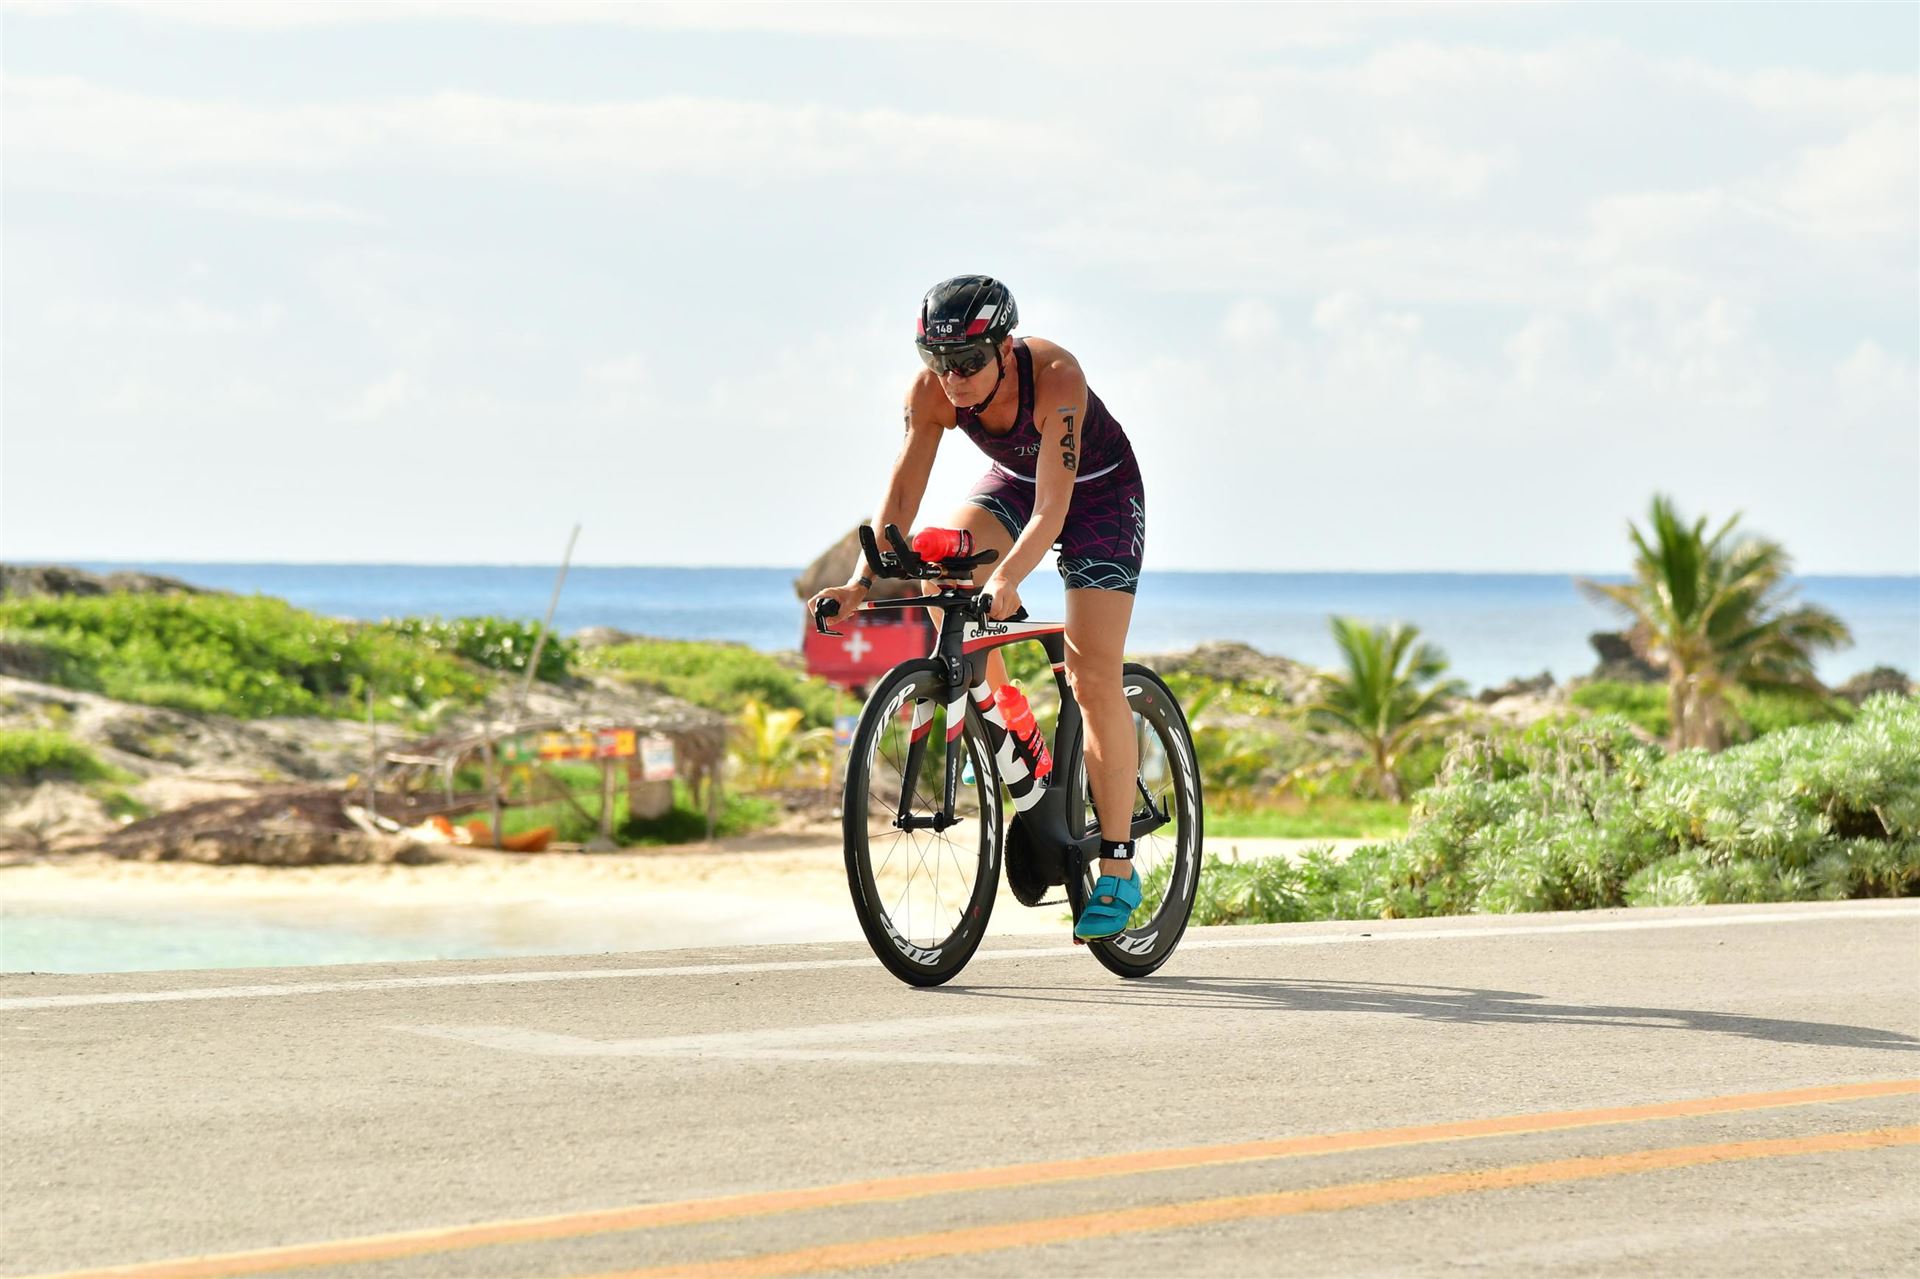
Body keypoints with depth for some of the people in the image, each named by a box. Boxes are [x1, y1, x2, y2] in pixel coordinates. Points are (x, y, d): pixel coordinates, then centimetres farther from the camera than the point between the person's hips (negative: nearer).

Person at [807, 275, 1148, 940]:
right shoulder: (931, 391, -25)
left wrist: (1005, 580, -58)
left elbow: (1050, 511, -43)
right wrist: (861, 580, -36)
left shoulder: (1055, 378, -38)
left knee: (1094, 678, -13)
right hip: (1013, 479, 5)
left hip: (1099, 490, -4)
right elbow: (903, 492, -23)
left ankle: (1118, 870, -6)